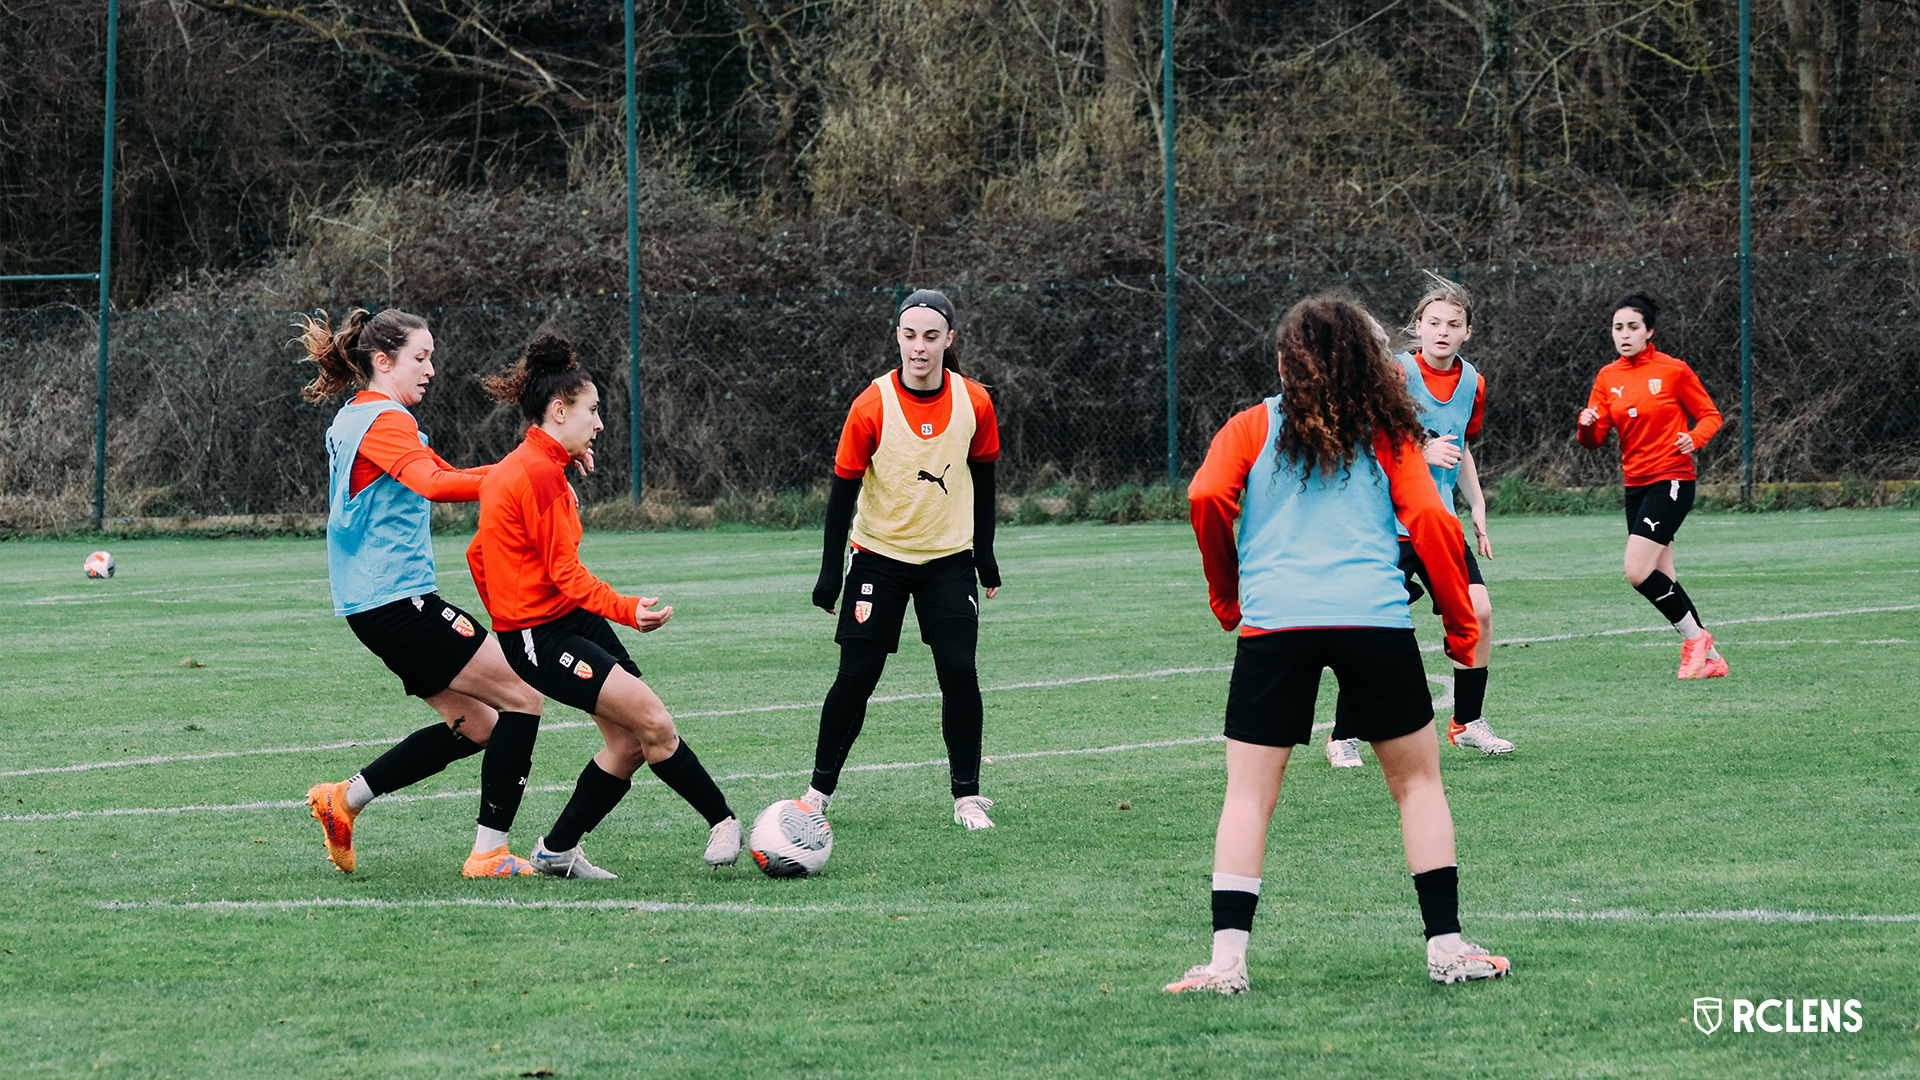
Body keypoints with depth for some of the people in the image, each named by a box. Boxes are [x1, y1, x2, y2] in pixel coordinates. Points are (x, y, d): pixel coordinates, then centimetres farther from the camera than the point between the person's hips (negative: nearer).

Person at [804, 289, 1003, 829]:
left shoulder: (974, 403, -7)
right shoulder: (871, 407, -14)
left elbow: (983, 479, 7)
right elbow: (843, 490, -9)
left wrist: (985, 556, 10)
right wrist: (830, 573, -10)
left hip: (949, 557, 2)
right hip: (879, 556, -2)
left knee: (959, 671, -8)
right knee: (856, 677, -2)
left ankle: (967, 796, 3)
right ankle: (820, 789, 13)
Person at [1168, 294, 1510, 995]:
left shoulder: (1252, 428, 12)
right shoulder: (1387, 432, 13)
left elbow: (1206, 498, -3)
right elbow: (1430, 520, 3)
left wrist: (1226, 595, 11)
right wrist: (1461, 626, 9)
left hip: (1274, 620, 0)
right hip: (1376, 617, 0)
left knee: (1249, 792, 5)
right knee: (1418, 781, 13)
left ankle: (1227, 957, -5)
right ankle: (1446, 945, 9)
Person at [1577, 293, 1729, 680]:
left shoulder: (1674, 371, -7)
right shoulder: (1608, 377, 8)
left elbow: (1710, 415, 1)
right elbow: (1594, 440, 6)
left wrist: (1694, 438, -20)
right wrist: (1587, 425, -17)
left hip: (1672, 480, -7)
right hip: (1636, 484, 7)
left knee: (1638, 572, -18)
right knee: (1662, 580, 7)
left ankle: (1694, 637, -2)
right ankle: (1710, 658, 17)